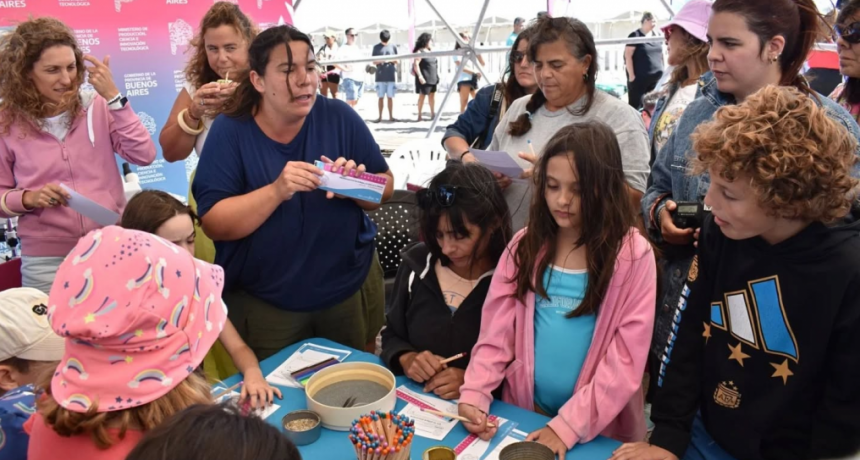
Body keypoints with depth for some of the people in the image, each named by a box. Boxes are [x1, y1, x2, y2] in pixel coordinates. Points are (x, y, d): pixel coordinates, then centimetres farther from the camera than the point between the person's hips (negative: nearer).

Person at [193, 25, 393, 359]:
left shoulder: (339, 117, -7)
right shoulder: (230, 131, -11)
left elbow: (385, 189, -3)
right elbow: (214, 223, -17)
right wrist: (276, 191, -32)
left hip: (351, 287, 2)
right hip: (262, 302, -1)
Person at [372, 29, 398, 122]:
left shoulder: (393, 47, 7)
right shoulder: (376, 47, 6)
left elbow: (396, 61, 9)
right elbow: (374, 62, 6)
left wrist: (390, 60, -12)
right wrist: (380, 61, -16)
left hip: (391, 76, 0)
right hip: (380, 76, 0)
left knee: (390, 97, 3)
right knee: (381, 97, 3)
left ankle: (391, 116, 9)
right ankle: (380, 117, 7)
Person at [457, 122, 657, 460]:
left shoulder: (633, 256, -8)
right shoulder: (525, 245, 1)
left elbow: (625, 359, -11)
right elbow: (496, 334, -2)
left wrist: (568, 425, -17)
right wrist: (473, 395, -15)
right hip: (523, 413, 2)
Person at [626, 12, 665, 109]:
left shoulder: (656, 35, 13)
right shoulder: (635, 36, -7)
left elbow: (660, 54, 20)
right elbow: (628, 56, -12)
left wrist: (662, 71, 14)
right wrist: (631, 75, -16)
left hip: (656, 78, 7)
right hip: (639, 77, -6)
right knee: (636, 106, -5)